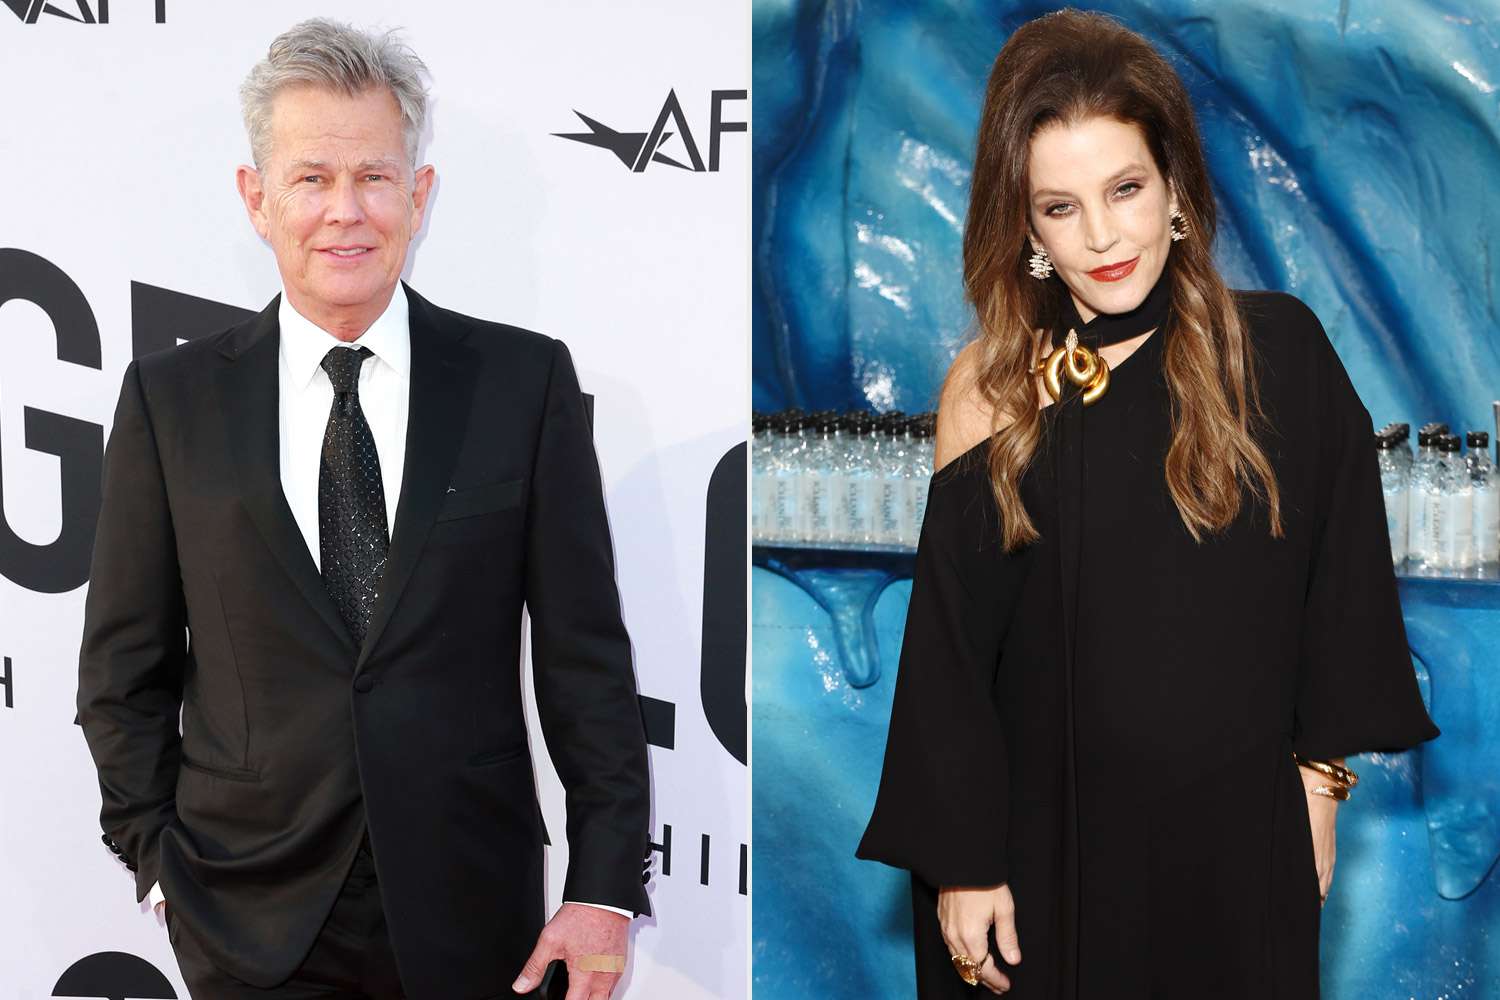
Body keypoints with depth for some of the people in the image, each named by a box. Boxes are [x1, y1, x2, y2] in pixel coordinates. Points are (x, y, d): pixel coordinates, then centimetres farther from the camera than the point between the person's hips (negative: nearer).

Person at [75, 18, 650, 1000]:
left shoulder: (525, 380, -3)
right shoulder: (171, 398, 0)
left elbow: (585, 651, -3)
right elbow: (126, 668, 5)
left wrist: (607, 885, -7)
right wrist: (160, 855, 2)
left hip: (472, 913, 0)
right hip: (253, 916, 0)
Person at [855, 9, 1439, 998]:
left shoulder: (1281, 350, -7)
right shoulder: (992, 386, -8)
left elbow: (1340, 583, 1)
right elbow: (949, 651, -5)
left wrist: (1322, 782, 2)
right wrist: (959, 862, -5)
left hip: (1240, 829, 1)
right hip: (1049, 837, 0)